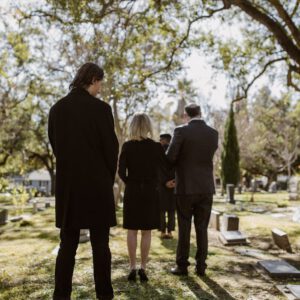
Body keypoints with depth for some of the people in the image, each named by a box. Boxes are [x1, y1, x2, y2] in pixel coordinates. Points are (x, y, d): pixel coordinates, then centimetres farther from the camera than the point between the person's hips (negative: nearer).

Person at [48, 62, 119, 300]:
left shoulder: (57, 109, 4)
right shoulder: (101, 108, -10)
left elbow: (55, 145, 10)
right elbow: (111, 148, -7)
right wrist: (109, 180, 9)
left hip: (67, 185, 4)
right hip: (97, 183, -4)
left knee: (68, 244, 10)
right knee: (100, 244, 6)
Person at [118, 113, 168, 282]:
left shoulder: (127, 146, -5)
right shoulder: (156, 147, -6)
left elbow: (121, 171, -9)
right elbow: (165, 167, 5)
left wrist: (129, 183, 7)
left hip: (132, 192, 0)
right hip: (150, 192, 0)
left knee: (132, 230, 8)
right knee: (146, 232, 7)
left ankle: (133, 268, 9)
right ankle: (143, 268, 8)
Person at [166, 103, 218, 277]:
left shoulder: (181, 131, -10)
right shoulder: (213, 134, 4)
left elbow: (170, 158, -12)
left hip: (185, 188, -3)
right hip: (206, 188, 3)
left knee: (184, 228, 6)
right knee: (202, 229, 10)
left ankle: (182, 266, 12)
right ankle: (201, 266, 14)